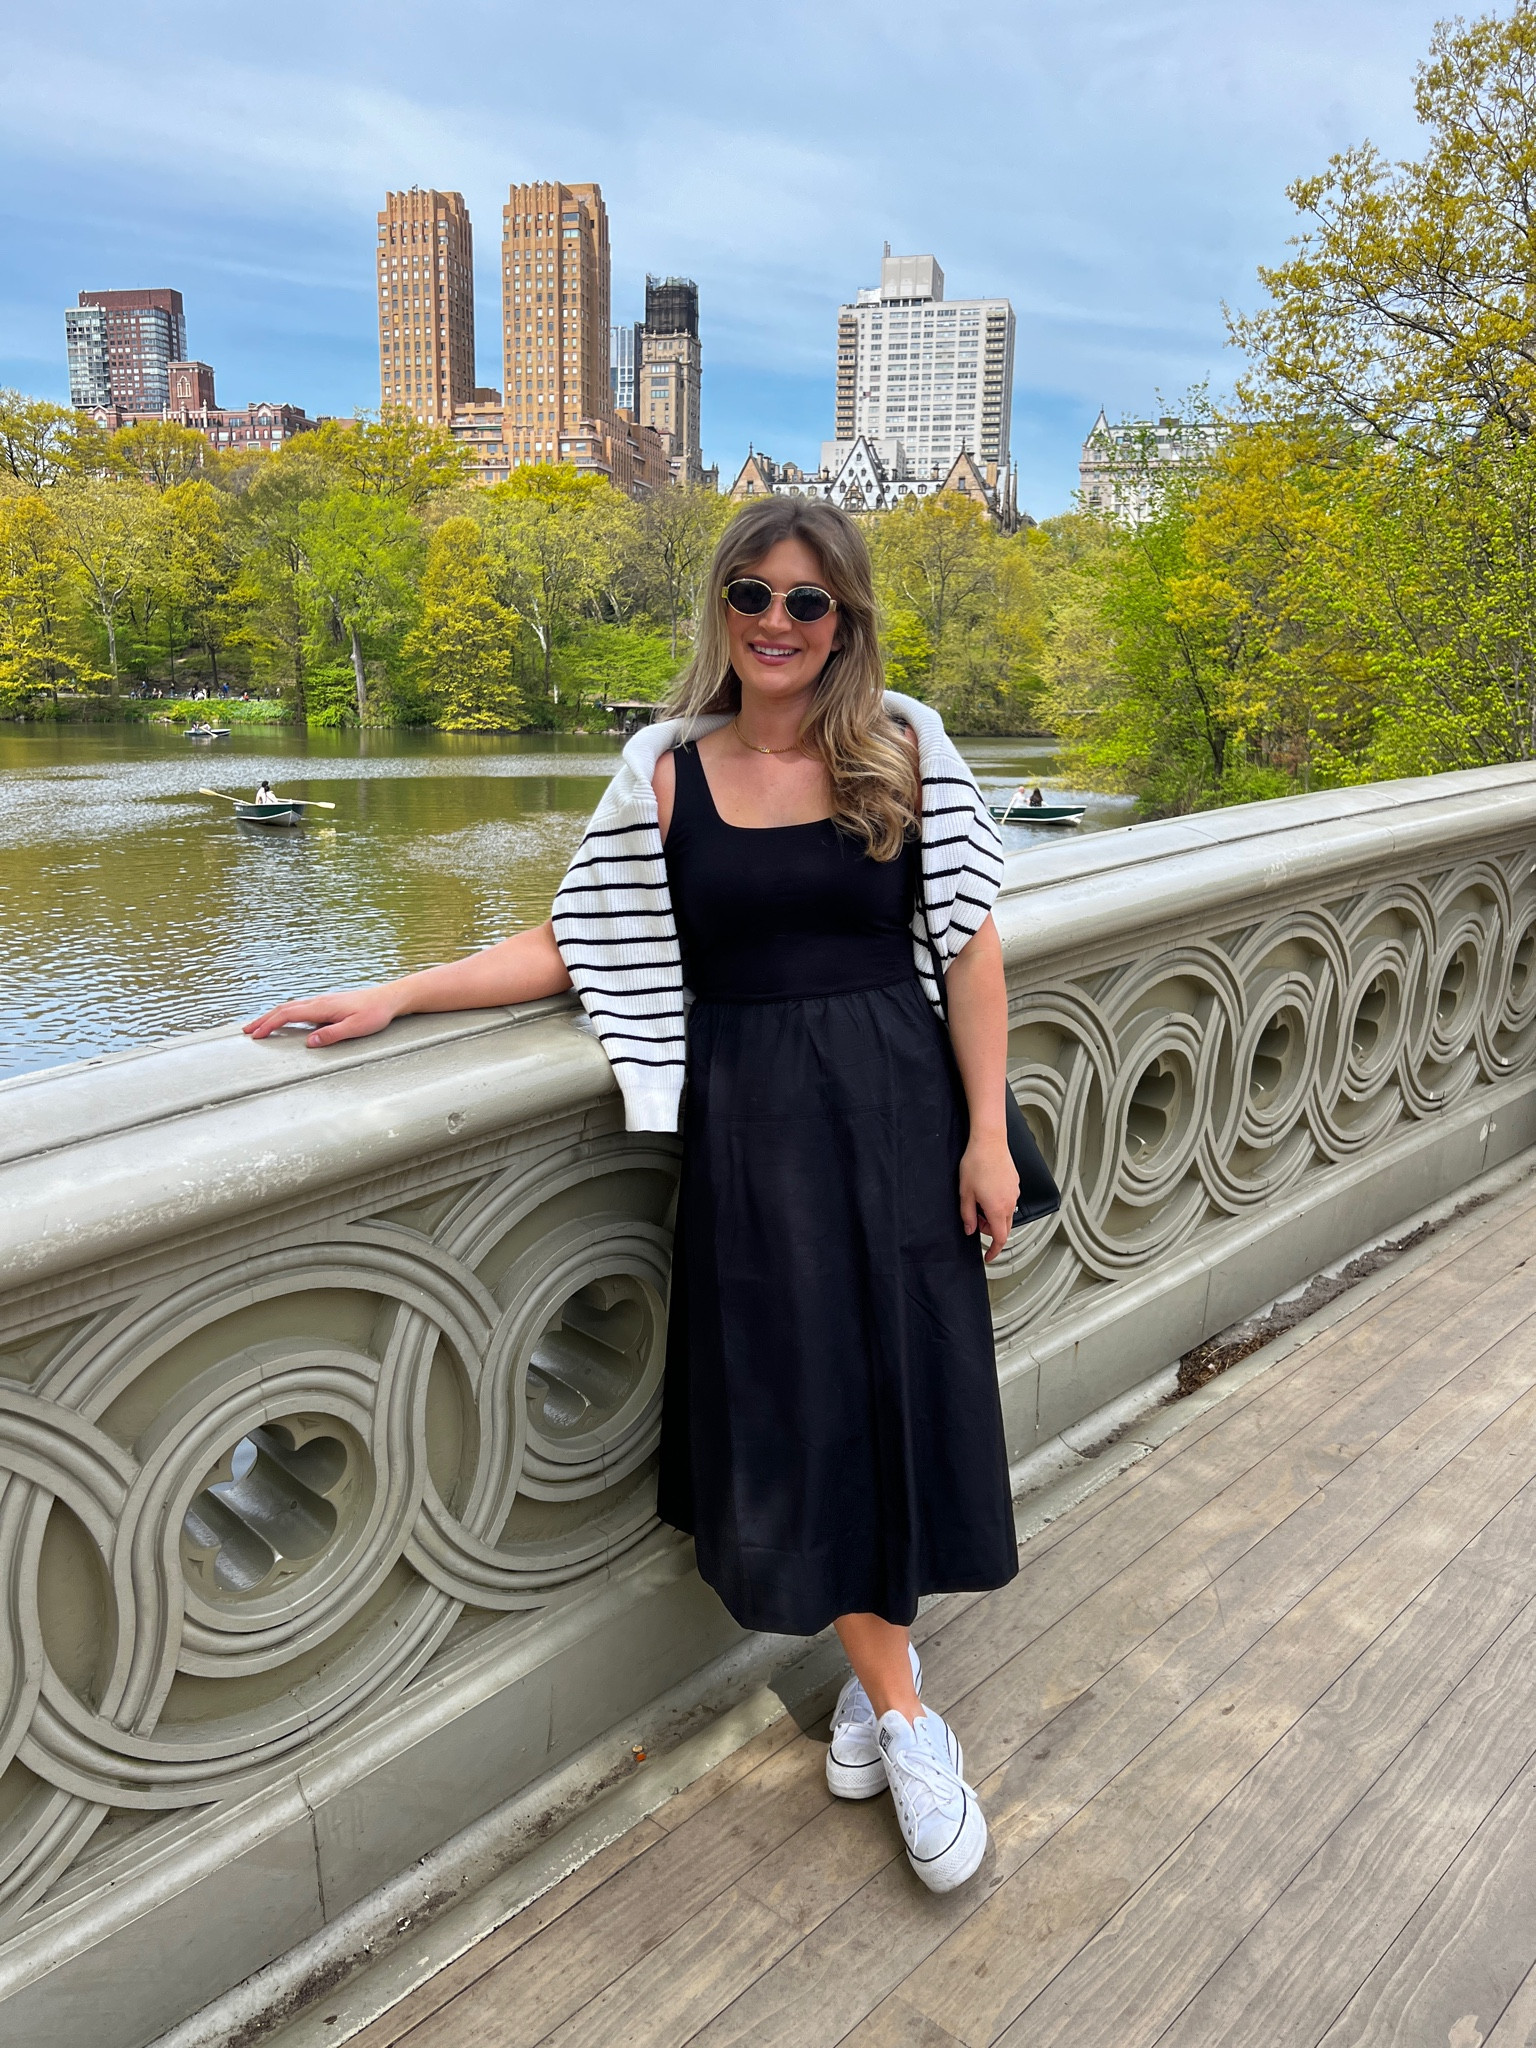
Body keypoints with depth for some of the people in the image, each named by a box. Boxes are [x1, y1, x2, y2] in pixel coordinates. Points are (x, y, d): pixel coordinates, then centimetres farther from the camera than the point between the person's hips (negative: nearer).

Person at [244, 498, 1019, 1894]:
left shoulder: (905, 748, 0)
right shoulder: (668, 770, 2)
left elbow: (969, 947, -1)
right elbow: (577, 944, 4)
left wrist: (985, 1133, -5)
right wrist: (397, 996, -3)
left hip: (895, 1101, 0)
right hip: (745, 1113, 0)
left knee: (902, 1382, 5)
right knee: (801, 1401, 2)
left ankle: (874, 1666, 30)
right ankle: (904, 1712, 23)